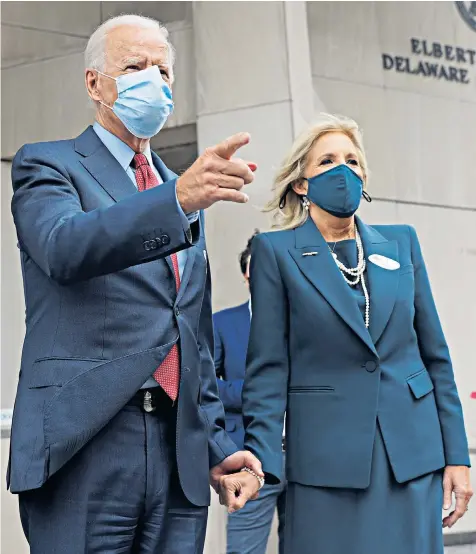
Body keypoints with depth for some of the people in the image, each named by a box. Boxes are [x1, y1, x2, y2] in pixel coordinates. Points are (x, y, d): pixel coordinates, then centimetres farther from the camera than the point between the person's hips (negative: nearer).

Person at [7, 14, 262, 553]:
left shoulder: (183, 187, 20)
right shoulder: (46, 165, 3)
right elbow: (65, 246, -21)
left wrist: (216, 444, 16)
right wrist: (178, 199, -35)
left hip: (180, 452, 6)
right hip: (81, 449, -5)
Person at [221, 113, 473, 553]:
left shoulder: (401, 242, 10)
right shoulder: (276, 252, 1)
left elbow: (435, 354, 10)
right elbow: (269, 368, -3)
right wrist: (259, 460, -14)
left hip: (413, 452, 3)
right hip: (327, 458, -3)